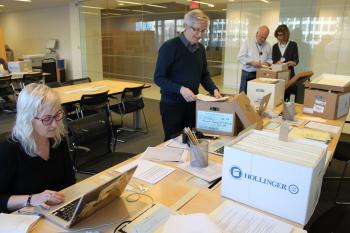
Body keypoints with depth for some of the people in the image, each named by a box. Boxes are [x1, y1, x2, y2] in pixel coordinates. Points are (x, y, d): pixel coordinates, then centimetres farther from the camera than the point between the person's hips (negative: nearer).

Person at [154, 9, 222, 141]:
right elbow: (159, 78, -16)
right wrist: (180, 89, -29)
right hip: (172, 104, -6)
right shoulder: (169, 47, -14)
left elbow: (204, 74, 14)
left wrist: (214, 89, -5)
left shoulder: (201, 48, 6)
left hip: (192, 103, 6)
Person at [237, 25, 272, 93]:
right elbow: (240, 57, -6)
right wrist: (252, 62, -18)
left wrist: (267, 63, -6)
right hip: (247, 74, -3)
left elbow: (270, 59, 18)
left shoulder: (268, 46, 13)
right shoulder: (247, 43, 1)